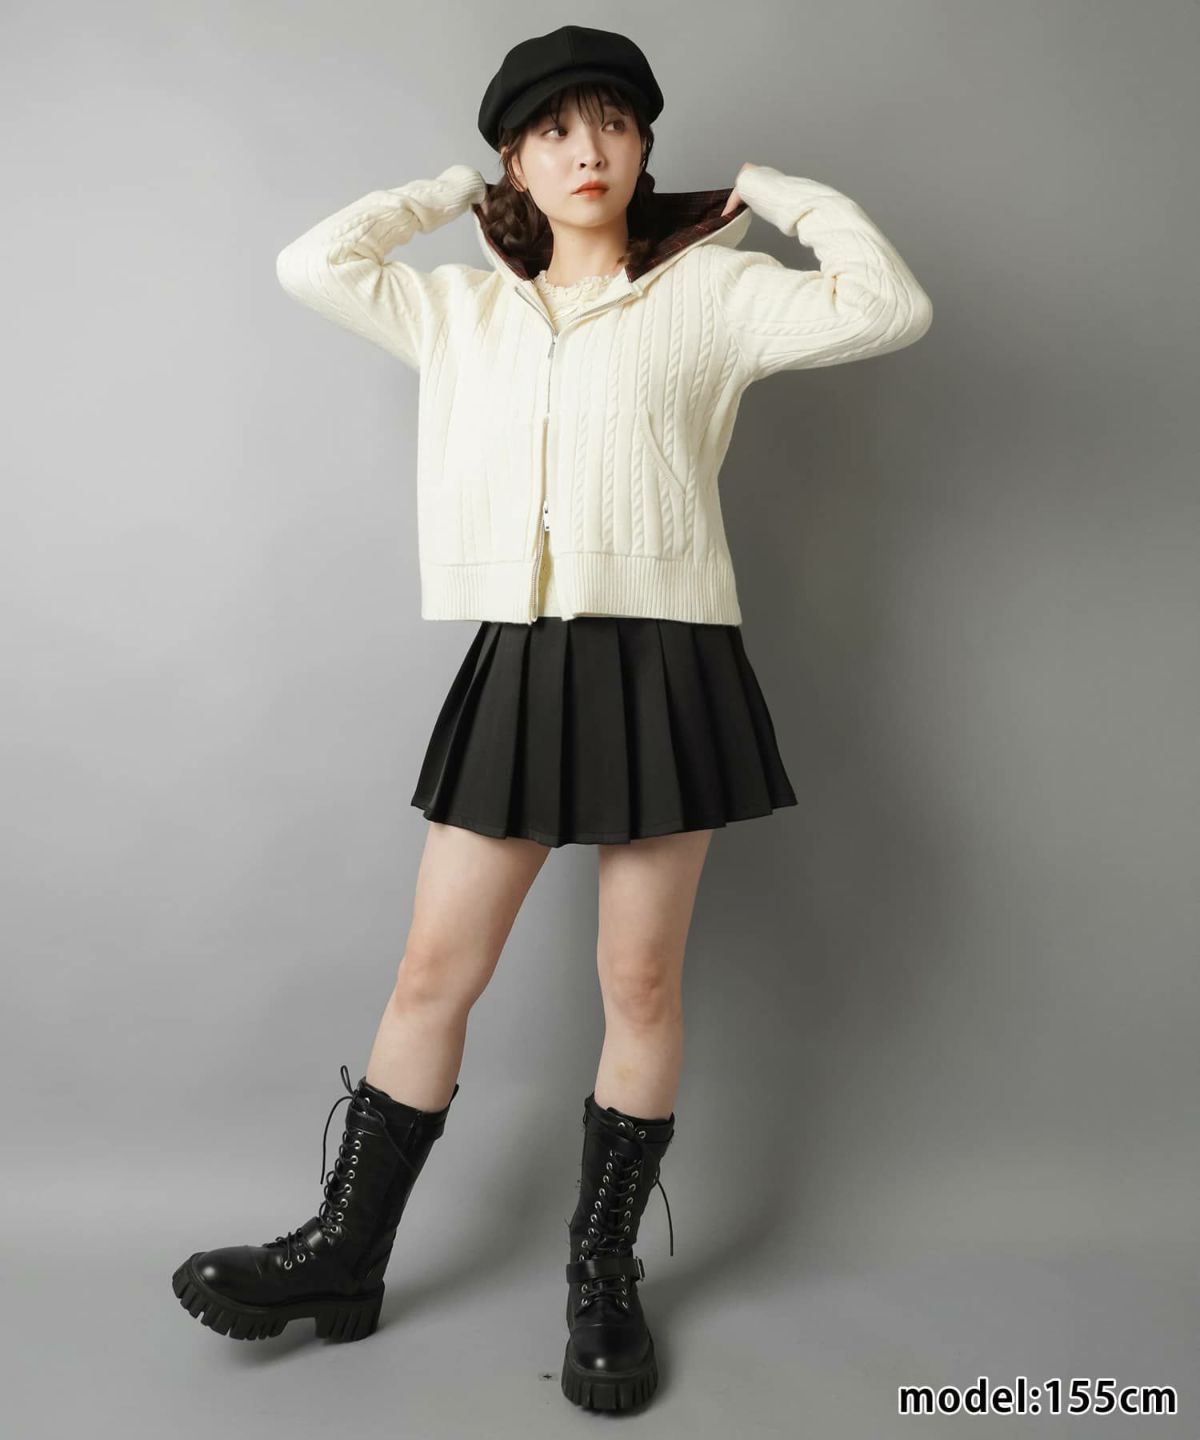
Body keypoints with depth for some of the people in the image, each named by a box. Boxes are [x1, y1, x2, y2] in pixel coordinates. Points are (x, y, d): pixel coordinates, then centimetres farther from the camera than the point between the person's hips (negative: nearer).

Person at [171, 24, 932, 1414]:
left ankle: (602, 1272, 24)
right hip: (518, 664, 3)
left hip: (663, 664, -2)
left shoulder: (708, 292, 5)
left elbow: (887, 307, -5)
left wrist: (777, 189, 7)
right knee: (432, 972, 6)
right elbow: (310, 261, 12)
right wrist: (448, 193, 18)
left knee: (642, 984, 5)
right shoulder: (465, 311, 16)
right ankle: (346, 1250, 23)